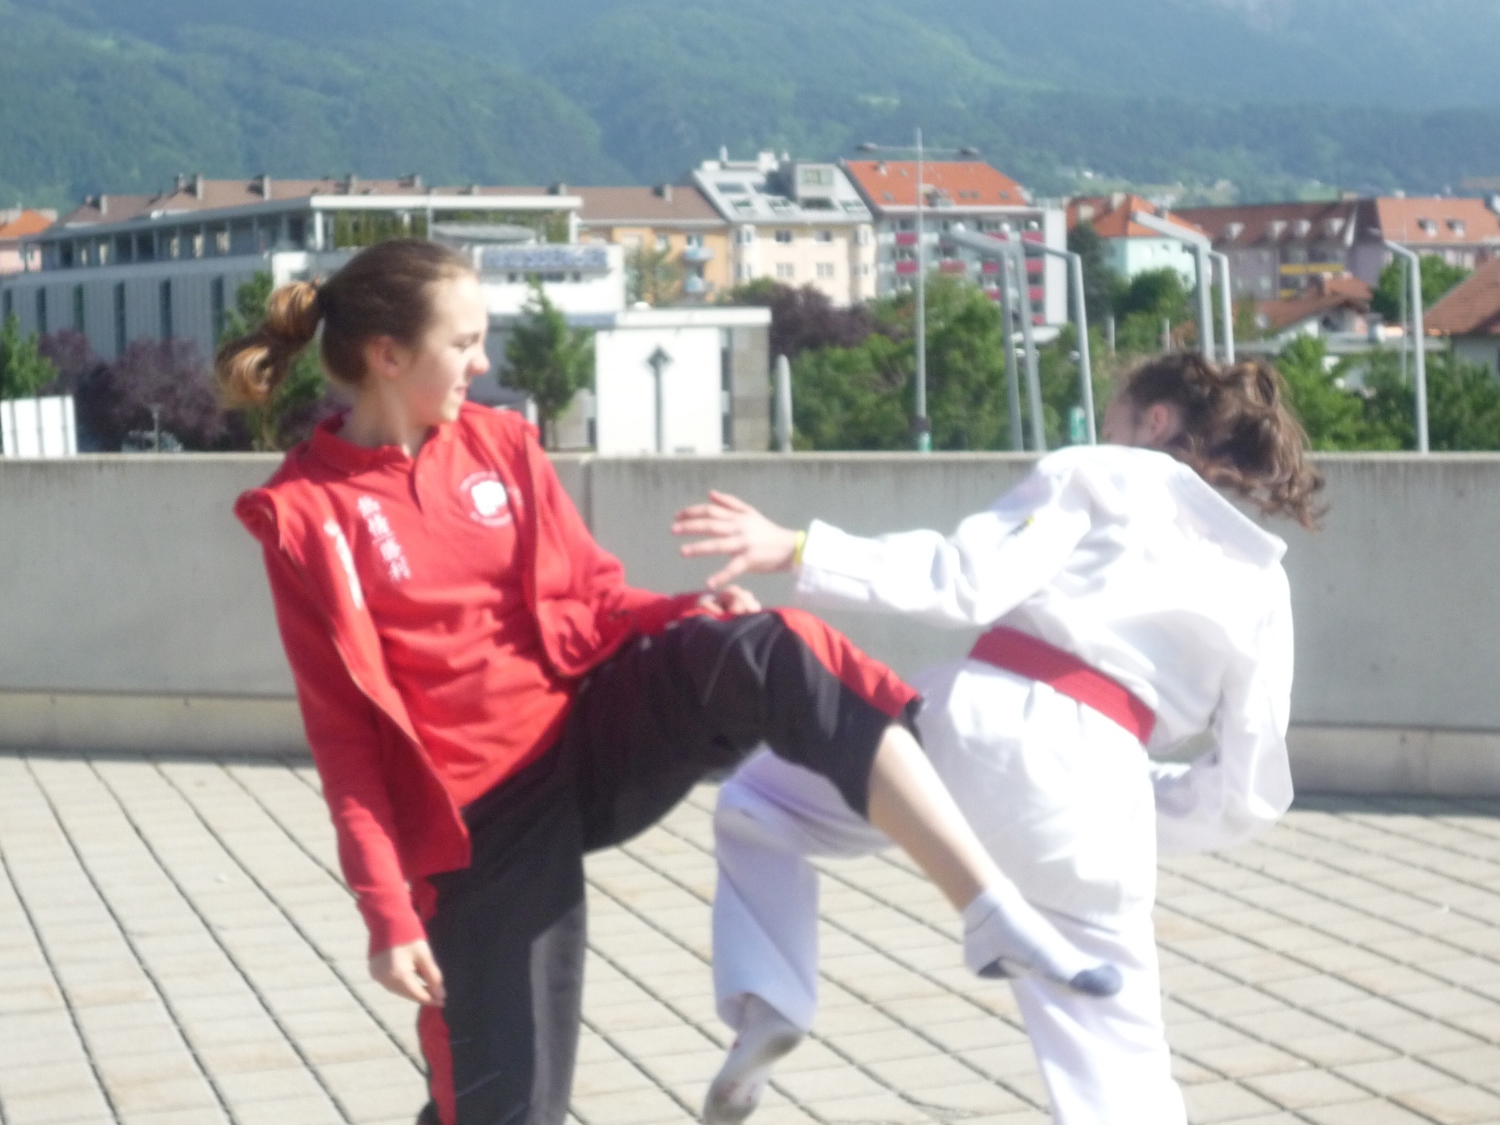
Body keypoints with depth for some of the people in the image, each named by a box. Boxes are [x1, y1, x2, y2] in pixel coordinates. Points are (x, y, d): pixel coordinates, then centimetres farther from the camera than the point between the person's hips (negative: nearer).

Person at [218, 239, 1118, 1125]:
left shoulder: (498, 443, 6)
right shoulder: (310, 514, -9)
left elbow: (593, 598, 11)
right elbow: (345, 731, -9)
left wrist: (690, 615, -11)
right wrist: (388, 911, -14)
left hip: (594, 726, 4)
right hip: (482, 816, -4)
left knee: (767, 651, -25)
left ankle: (993, 907, -33)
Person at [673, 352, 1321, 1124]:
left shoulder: (1097, 476, 16)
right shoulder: (1261, 589, 24)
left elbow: (966, 582, -2)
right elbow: (1247, 796, 17)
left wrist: (797, 550, -4)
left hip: (972, 720, -2)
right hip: (1095, 789, 2)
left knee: (755, 804, 25)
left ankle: (764, 1007, 4)